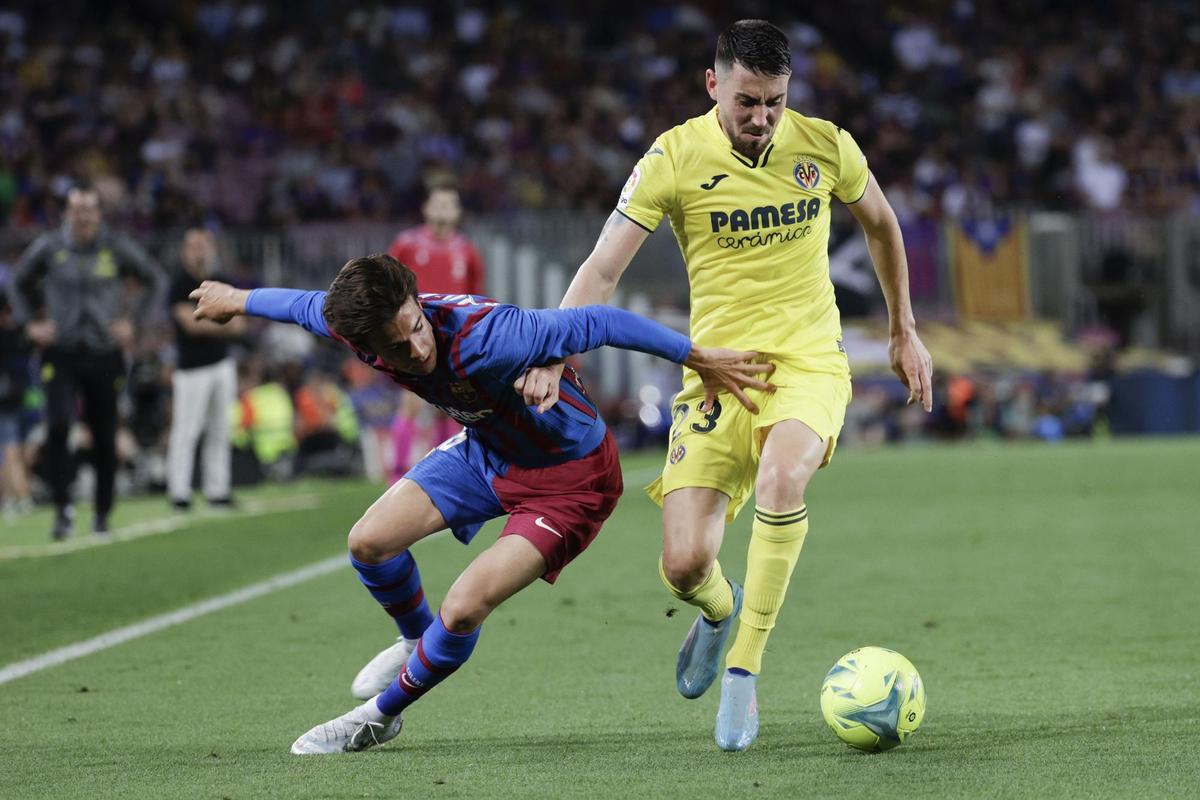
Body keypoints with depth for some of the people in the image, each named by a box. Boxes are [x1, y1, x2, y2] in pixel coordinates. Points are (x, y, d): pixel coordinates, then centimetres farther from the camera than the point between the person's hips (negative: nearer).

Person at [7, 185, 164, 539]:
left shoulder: (117, 249, -3)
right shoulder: (48, 248, -2)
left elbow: (154, 281, 11)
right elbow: (19, 283, 16)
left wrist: (133, 322, 2)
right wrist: (31, 323, 5)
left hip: (104, 354, 1)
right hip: (61, 354, -1)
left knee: (104, 439, 6)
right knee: (58, 427, -20)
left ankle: (102, 513, 22)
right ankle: (63, 507, -10)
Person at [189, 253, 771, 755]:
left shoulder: (482, 338, -41)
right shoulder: (360, 328, -21)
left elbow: (600, 324, -35)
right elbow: (304, 305, 3)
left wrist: (697, 357, -30)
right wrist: (238, 300, 21)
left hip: (570, 481, -7)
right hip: (487, 451, 7)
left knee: (461, 611, -14)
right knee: (370, 542, -3)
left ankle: (381, 715, 13)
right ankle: (418, 642, 30)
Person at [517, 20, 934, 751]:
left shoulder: (824, 145, -2)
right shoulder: (675, 157, -8)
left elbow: (880, 223, 18)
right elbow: (603, 268, -8)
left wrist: (905, 331, 22)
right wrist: (552, 357, -21)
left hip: (809, 362, 0)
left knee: (779, 478, -35)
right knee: (684, 566, -11)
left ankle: (744, 669, -21)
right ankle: (720, 609, 30)